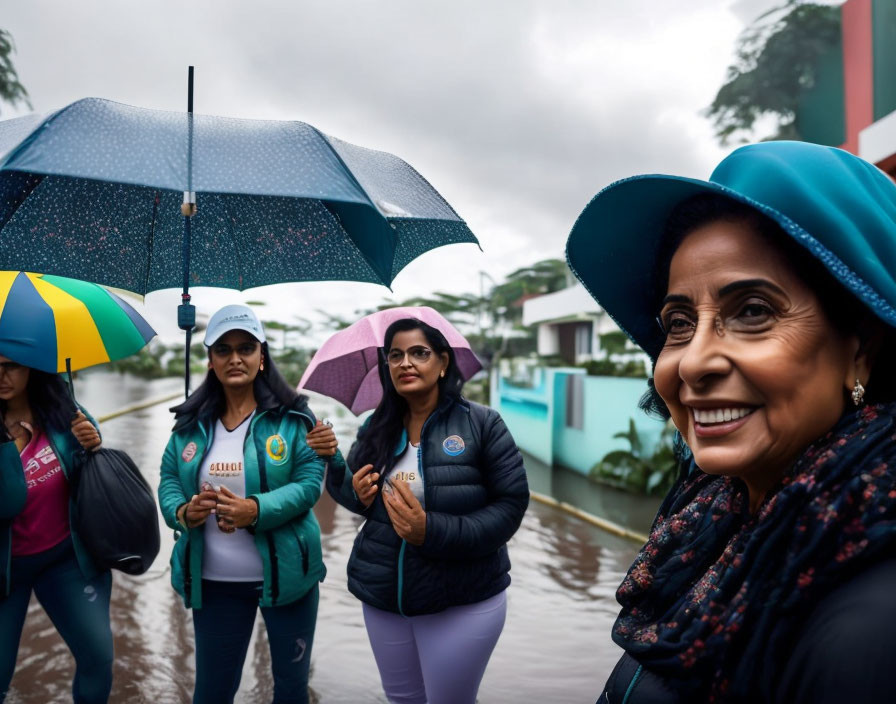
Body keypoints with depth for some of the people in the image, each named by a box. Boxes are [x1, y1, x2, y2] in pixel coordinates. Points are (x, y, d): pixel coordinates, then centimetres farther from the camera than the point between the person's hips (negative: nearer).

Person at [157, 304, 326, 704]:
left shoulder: (292, 417, -8)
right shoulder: (191, 424, 3)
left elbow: (309, 482, -14)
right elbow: (168, 481, 4)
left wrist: (256, 510, -27)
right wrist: (182, 512, -17)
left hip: (284, 576, -2)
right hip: (213, 581, 3)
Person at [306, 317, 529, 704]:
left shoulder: (481, 423, -11)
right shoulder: (376, 428, 3)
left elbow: (511, 504, -14)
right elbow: (354, 495, 12)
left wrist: (433, 531, -25)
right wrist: (357, 493, -13)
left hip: (462, 603, -4)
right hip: (381, 597, 5)